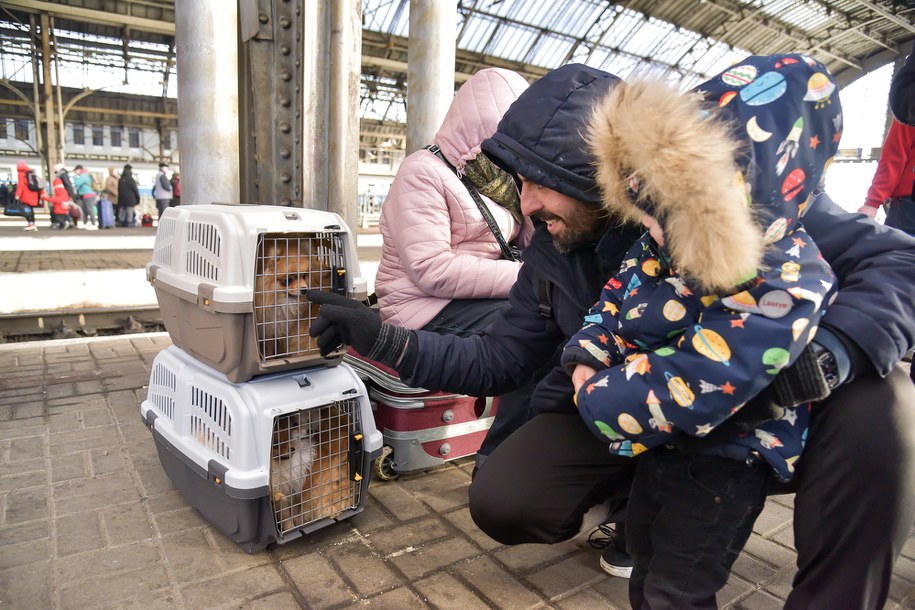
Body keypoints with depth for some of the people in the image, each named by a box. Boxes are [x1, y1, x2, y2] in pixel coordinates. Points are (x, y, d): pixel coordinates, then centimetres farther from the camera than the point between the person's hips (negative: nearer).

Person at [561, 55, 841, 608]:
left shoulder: (785, 288, -33)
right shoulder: (669, 242, -11)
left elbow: (684, 391, -34)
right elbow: (619, 296, 1)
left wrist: (597, 399, -21)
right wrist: (585, 362, -13)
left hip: (724, 464, -7)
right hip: (662, 443, 8)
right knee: (643, 547, 28)